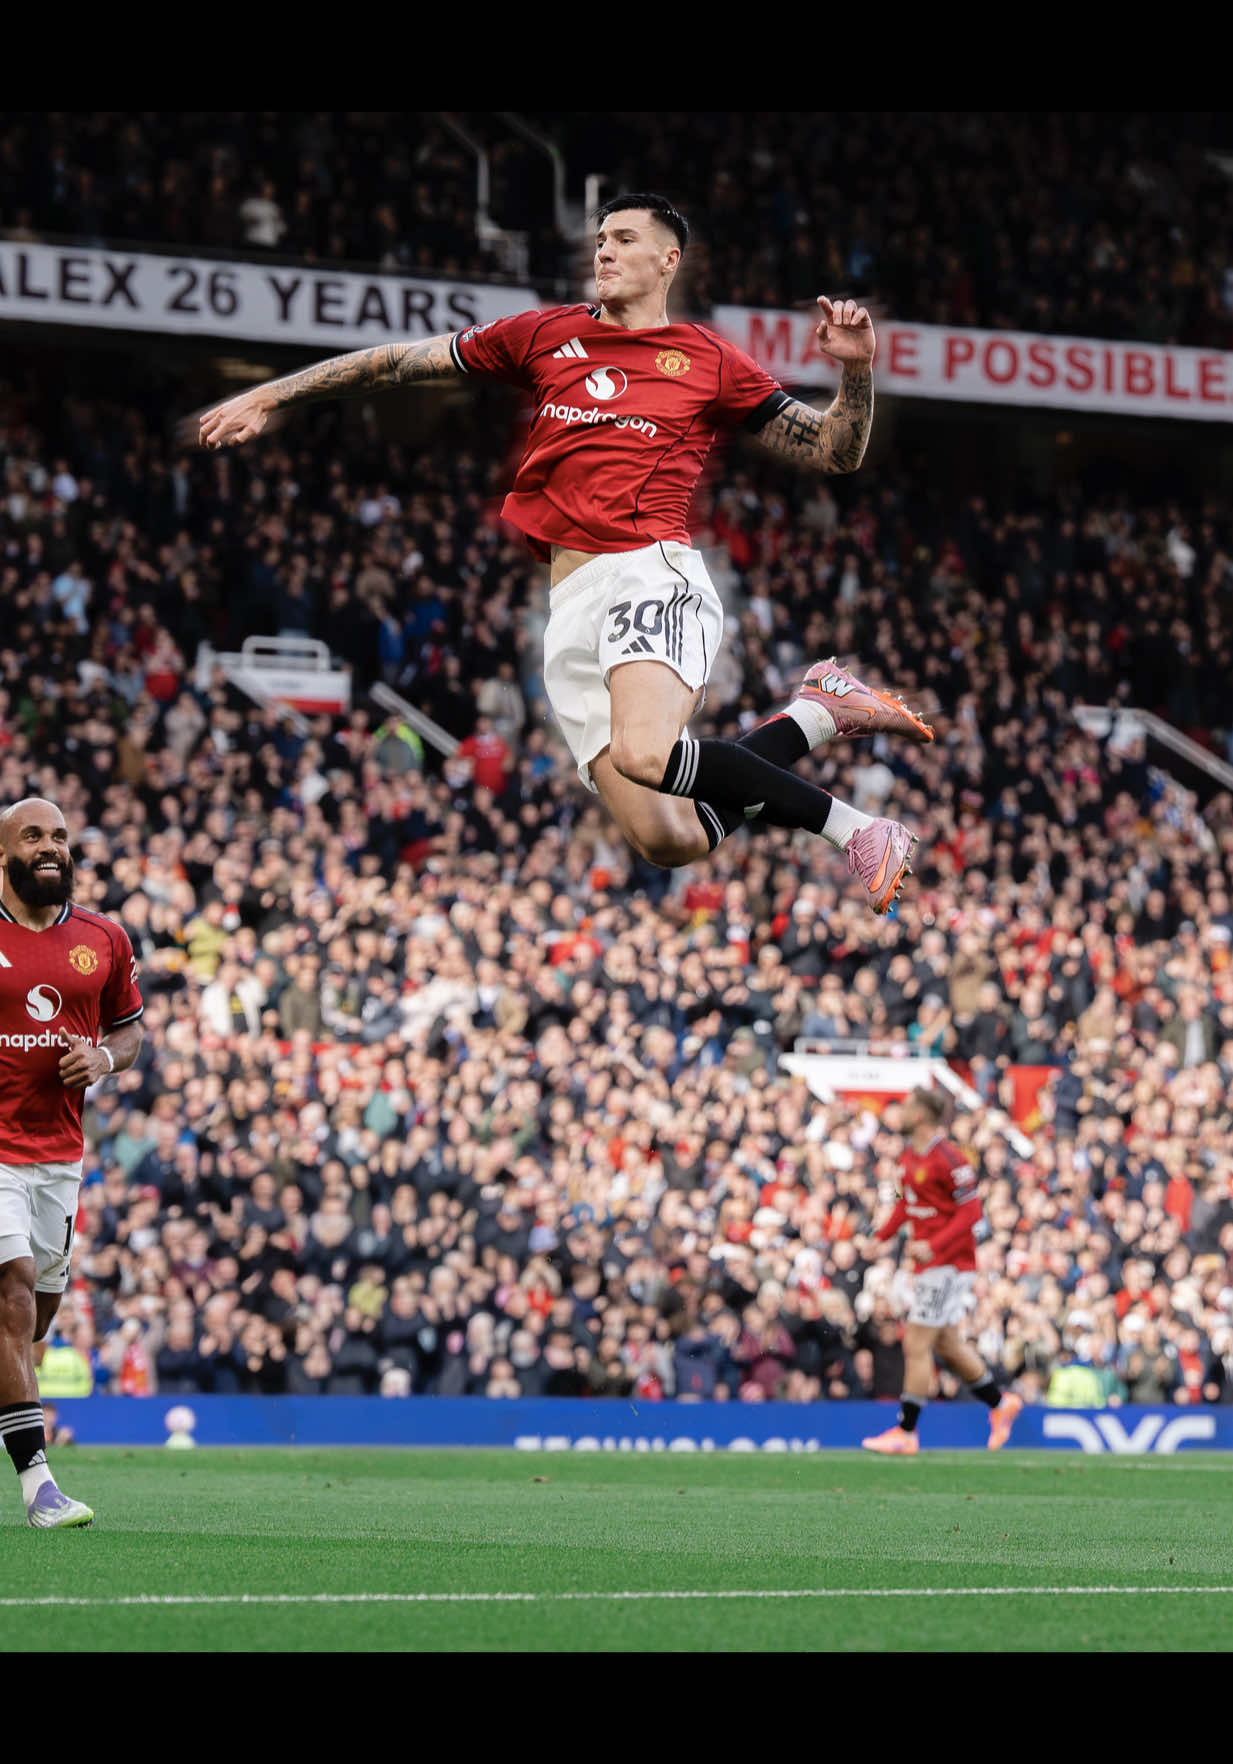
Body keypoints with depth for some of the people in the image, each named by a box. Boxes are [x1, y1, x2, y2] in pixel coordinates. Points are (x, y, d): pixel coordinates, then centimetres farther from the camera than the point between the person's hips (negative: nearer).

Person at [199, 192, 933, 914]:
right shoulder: (548, 334, 19)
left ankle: (847, 824, -18)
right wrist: (269, 396, 20)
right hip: (572, 603, 4)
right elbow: (402, 361, 21)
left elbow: (836, 452, 15)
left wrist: (856, 369, -3)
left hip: (654, 575, -4)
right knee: (668, 841, -11)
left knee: (644, 756, -36)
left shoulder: (711, 361, 12)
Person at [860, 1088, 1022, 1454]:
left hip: (947, 1264, -9)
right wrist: (881, 1235, 11)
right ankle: (1000, 1404, 31)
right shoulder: (909, 1155, 10)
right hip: (928, 1263, 9)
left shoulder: (948, 1158, -18)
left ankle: (905, 1432, -4)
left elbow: (971, 1211, -19)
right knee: (947, 1345, 16)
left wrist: (933, 1246, -26)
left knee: (916, 1345, -8)